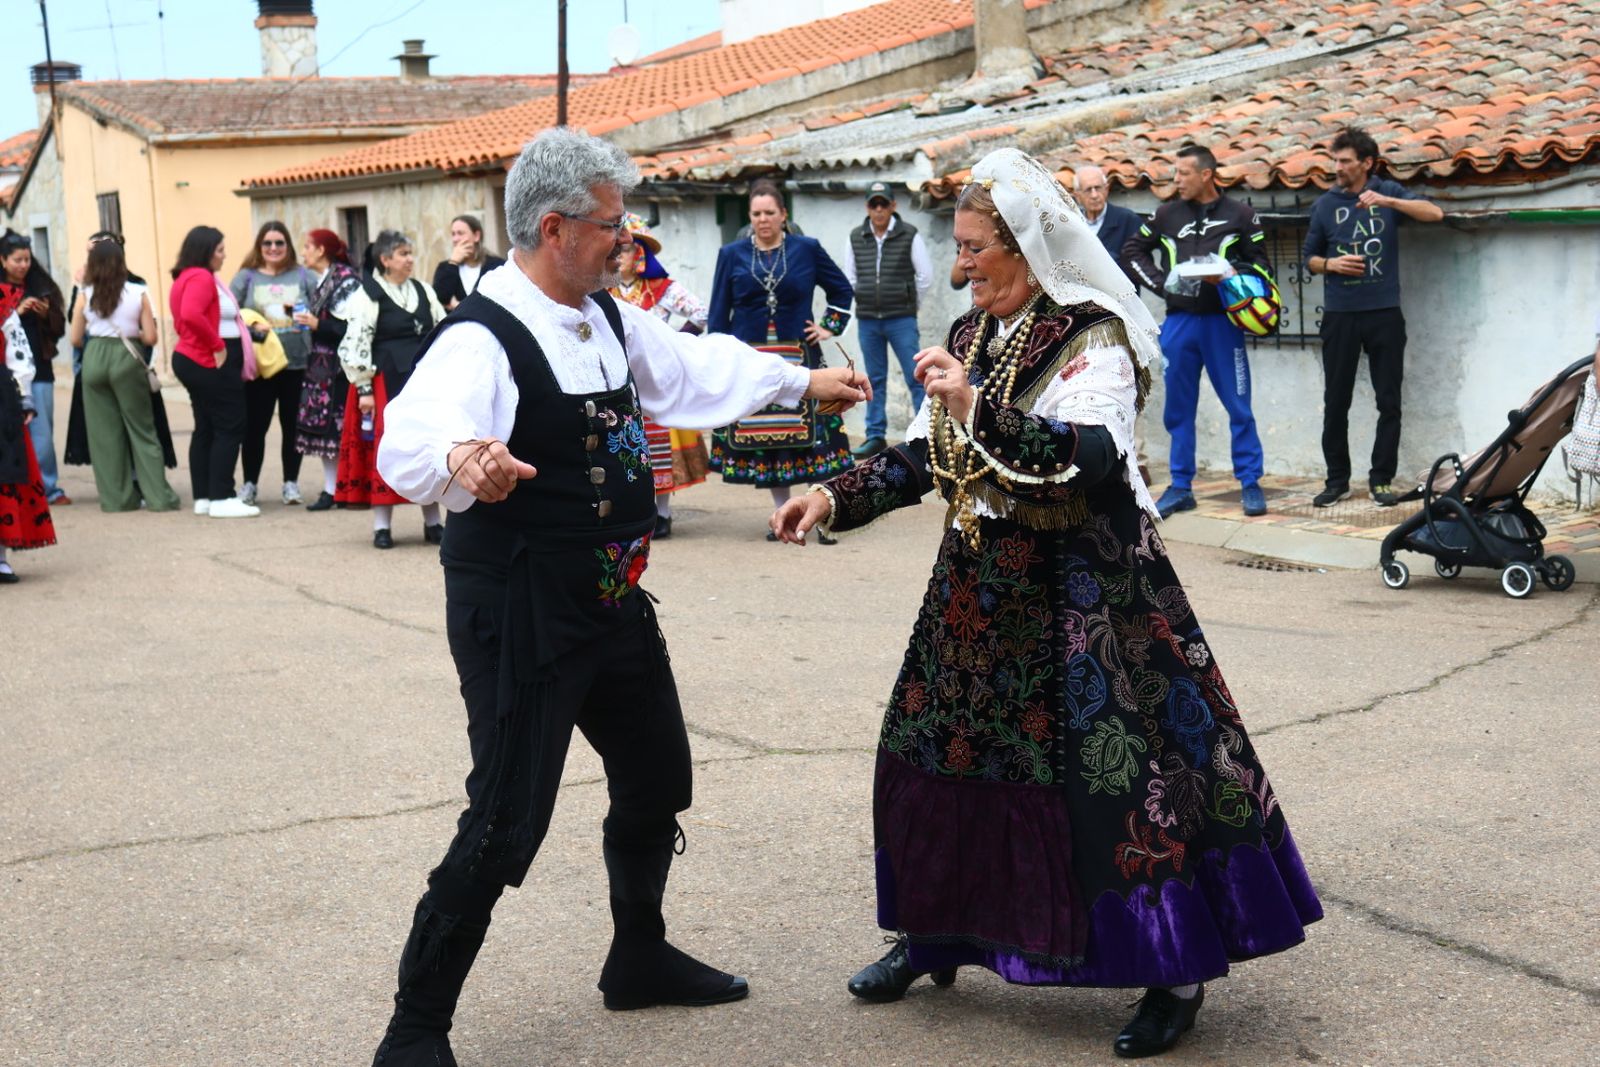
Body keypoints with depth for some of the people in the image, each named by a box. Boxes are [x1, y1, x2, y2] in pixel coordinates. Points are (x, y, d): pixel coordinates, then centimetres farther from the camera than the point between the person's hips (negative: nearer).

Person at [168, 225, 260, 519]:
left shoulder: (187, 278, 18)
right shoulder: (201, 278, -15)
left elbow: (183, 321, 22)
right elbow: (191, 315, -31)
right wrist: (217, 346, -22)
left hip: (193, 360, 11)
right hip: (212, 363, -11)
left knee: (205, 429, 13)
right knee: (230, 429, -7)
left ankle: (203, 497, 16)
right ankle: (221, 499, -8)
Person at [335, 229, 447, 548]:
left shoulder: (423, 291, 12)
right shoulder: (366, 295, -5)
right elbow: (355, 345, -8)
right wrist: (364, 388, -12)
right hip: (386, 384, -5)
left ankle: (432, 522, 14)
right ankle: (381, 526, 5)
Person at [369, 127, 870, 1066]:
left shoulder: (610, 317, 6)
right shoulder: (483, 337, -22)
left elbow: (692, 368, 24)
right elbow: (411, 440, -40)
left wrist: (803, 382, 33)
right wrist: (459, 459, -63)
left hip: (613, 599, 9)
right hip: (519, 613, -9)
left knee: (657, 779, 22)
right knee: (508, 822, -10)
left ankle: (641, 957, 45)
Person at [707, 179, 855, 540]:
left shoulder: (807, 249, 4)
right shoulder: (731, 255, 6)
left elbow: (842, 289, 17)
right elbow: (718, 315, 7)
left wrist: (830, 327, 7)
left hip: (799, 357, -1)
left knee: (813, 433, -6)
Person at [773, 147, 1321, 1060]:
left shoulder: (1092, 338, -13)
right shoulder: (973, 334, 9)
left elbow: (1094, 461, -29)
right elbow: (922, 459, 12)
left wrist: (979, 409, -32)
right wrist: (834, 500, 0)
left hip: (1078, 591, -8)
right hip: (980, 585, 8)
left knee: (1114, 775, -6)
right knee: (941, 752, 13)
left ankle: (1176, 974, 8)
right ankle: (938, 935, 31)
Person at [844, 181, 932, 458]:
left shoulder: (909, 236, -3)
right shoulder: (856, 238, 7)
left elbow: (926, 277, 1)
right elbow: (850, 276, 17)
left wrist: (908, 304, 8)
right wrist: (865, 301, 12)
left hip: (901, 320, -3)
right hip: (867, 320, 3)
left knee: (916, 378, -6)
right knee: (875, 381, 9)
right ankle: (875, 437, 13)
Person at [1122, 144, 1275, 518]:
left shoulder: (1240, 215, 3)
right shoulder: (1167, 214, 8)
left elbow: (1261, 264, 6)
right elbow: (1133, 252, 13)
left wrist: (1232, 274, -14)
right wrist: (1161, 282, -1)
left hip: (1222, 321, -2)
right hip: (1179, 322, 3)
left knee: (1239, 406, -1)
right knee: (1178, 409, 7)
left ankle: (1250, 484, 8)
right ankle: (1180, 487, 15)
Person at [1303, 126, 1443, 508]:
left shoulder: (1388, 193, 3)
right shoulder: (1325, 204, 6)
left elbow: (1434, 213, -10)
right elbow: (1309, 256, 14)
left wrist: (1386, 201, -23)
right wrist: (1330, 264, -9)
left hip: (1385, 314, -1)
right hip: (1339, 315, 1)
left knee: (1389, 401, 2)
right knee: (1336, 402, 4)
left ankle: (1381, 479, 10)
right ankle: (1337, 479, 14)